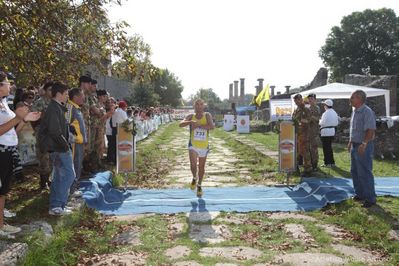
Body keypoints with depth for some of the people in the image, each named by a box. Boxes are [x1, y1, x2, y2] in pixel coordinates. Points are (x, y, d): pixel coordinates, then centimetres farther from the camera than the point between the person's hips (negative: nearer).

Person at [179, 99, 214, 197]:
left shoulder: (207, 115, -5)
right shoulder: (191, 116, -2)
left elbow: (212, 126, -22)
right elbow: (180, 124, -15)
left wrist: (198, 125, -25)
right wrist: (191, 122, -31)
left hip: (204, 146, 0)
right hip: (193, 145, 0)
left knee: (201, 167, 12)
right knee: (193, 165, -18)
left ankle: (199, 185, 35)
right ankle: (194, 178, 17)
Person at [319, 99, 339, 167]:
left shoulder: (326, 113, -18)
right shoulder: (334, 113, 9)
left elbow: (322, 123, -16)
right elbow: (336, 123, 12)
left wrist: (319, 121, 3)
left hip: (325, 132, -8)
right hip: (332, 131, 8)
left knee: (326, 148, 0)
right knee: (330, 147, 17)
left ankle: (327, 163, 4)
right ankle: (332, 162, 21)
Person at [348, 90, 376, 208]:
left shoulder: (367, 112, -17)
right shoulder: (355, 111, 11)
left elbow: (371, 130, -24)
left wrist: (364, 144, -28)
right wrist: (350, 142, 21)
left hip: (363, 147, -10)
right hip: (355, 145, 10)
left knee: (364, 173, -4)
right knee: (354, 172, 16)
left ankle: (370, 198, 7)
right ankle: (360, 194, 29)